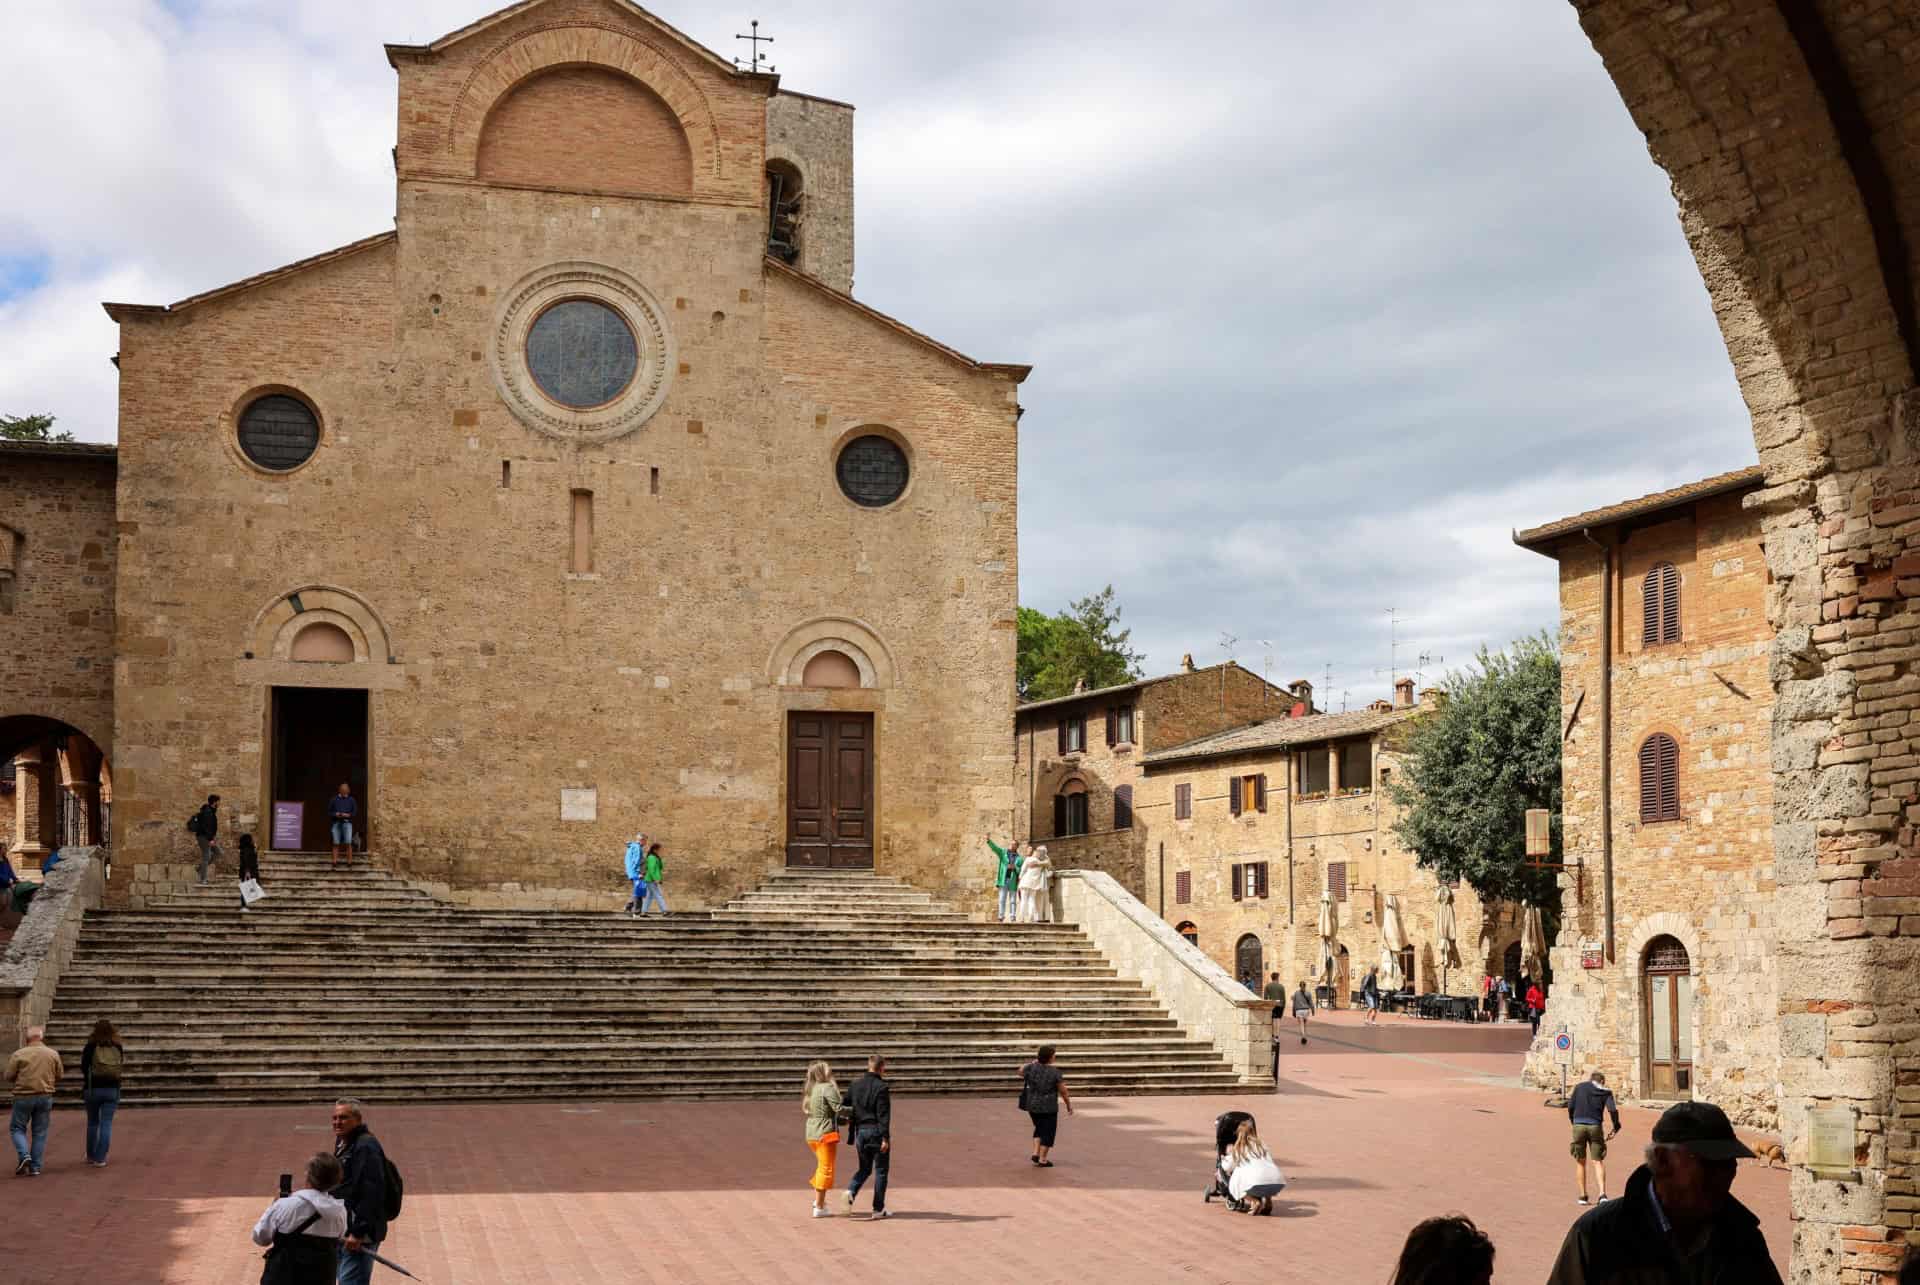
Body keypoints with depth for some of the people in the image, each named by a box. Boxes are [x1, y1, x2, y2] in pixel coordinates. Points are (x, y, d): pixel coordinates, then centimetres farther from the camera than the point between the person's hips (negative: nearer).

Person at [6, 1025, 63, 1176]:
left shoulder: (18, 1054, -7)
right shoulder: (53, 1054, 1)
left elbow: (9, 1077, -4)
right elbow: (59, 1075, 8)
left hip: (23, 1096, -2)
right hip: (45, 1097, 2)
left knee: (17, 1128, 12)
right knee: (40, 1133, 9)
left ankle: (24, 1155, -10)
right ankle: (35, 1167, 7)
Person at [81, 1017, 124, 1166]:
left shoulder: (91, 1047, -6)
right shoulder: (117, 1047, 1)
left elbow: (84, 1069, -7)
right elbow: (122, 1066, 5)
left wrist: (83, 1090, 3)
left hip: (93, 1088, -1)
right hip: (112, 1089, 1)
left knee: (92, 1123, 15)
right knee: (106, 1124, 1)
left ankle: (91, 1156, 24)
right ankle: (100, 1158, -5)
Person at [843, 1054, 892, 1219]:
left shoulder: (854, 1086, 7)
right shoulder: (882, 1087, -12)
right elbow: (883, 1115, -16)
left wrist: (852, 1136, 16)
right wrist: (885, 1138, -16)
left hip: (861, 1131, 5)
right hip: (877, 1131, -5)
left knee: (864, 1168, 18)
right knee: (881, 1170, 5)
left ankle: (851, 1192, -8)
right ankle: (878, 1209, 7)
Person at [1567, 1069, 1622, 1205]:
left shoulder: (1579, 1087, 11)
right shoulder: (1605, 1092, 7)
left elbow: (1570, 1107, 4)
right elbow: (1613, 1110, -7)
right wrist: (1616, 1127, 4)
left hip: (1579, 1126, 1)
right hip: (1595, 1127, -1)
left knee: (1580, 1162, 11)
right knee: (1598, 1161, 4)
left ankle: (1583, 1195, 14)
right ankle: (1602, 1193, -12)